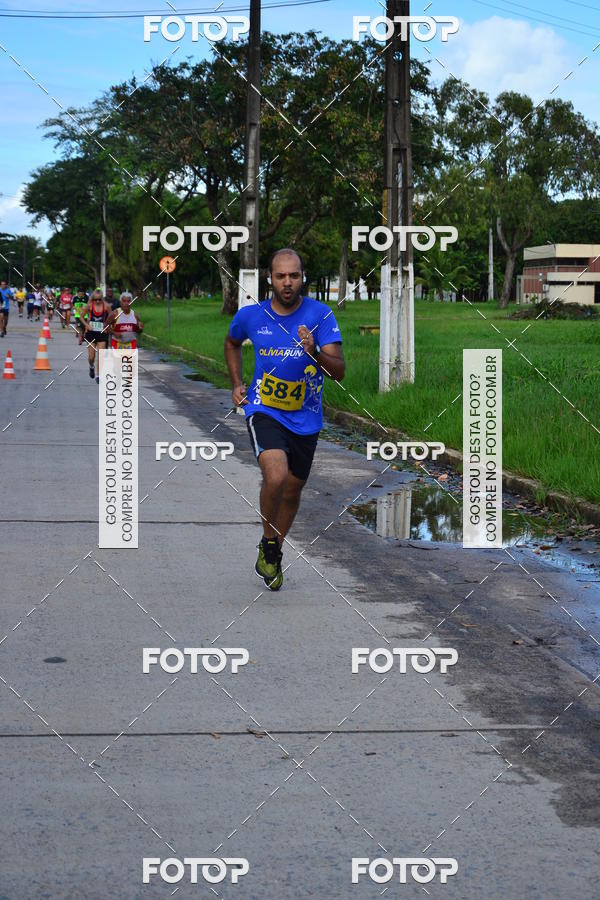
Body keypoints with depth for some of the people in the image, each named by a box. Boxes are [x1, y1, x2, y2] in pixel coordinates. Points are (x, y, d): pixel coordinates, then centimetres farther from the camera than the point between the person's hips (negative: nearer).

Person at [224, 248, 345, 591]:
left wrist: (315, 353, -35)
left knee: (292, 491, 14)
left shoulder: (320, 314, -11)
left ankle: (272, 553, 39)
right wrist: (237, 384, 10)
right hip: (264, 411, -1)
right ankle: (269, 544, -1)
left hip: (305, 418, 2)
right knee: (276, 476, -26)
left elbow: (339, 371, -16)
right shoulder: (250, 315, -6)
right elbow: (232, 343, 19)